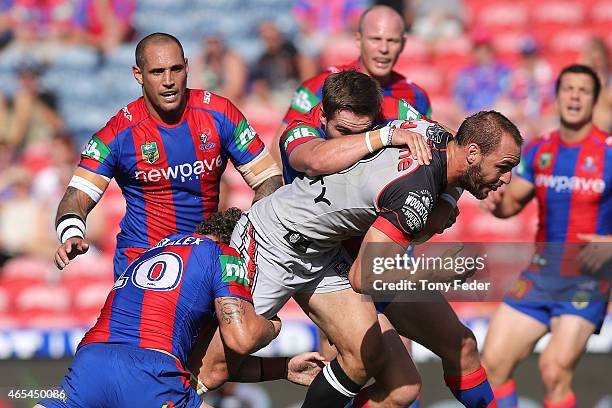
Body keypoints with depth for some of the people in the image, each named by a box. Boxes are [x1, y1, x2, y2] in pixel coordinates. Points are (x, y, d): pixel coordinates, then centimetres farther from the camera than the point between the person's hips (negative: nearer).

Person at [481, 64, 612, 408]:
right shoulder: (539, 150, 7)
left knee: (555, 371, -19)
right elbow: (513, 201, 15)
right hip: (541, 273, 6)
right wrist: (497, 201, -8)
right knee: (494, 362, 2)